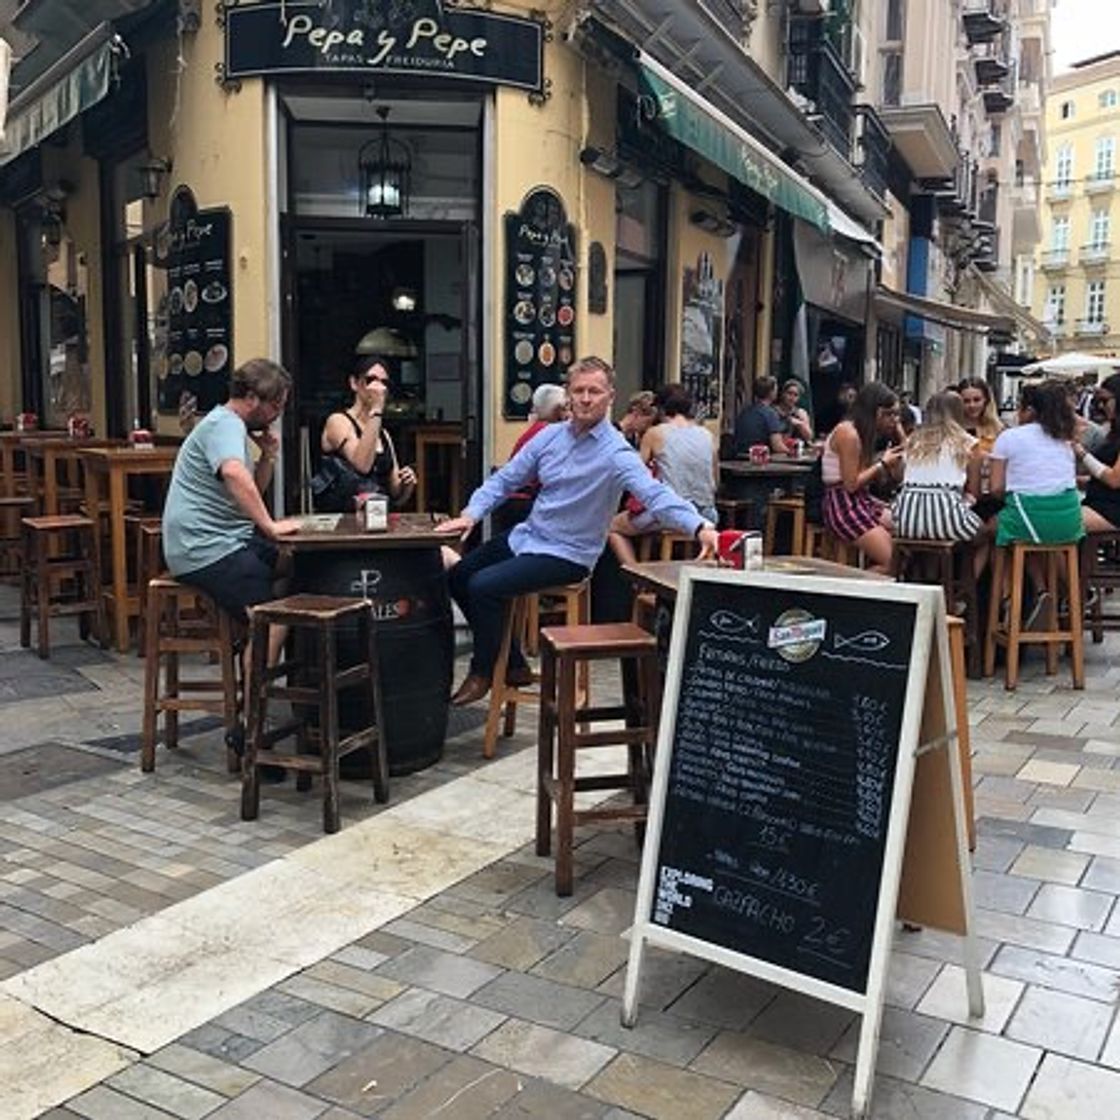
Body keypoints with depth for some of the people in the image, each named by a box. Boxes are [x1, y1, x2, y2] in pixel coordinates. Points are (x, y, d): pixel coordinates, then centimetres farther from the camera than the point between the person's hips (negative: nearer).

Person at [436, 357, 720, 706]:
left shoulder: (615, 453, -19)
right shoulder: (551, 435, 1)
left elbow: (654, 493, -33)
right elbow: (505, 479, 7)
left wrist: (699, 527, -49)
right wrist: (471, 514, -6)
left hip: (567, 555, -7)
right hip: (526, 536, 8)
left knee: (484, 586, -22)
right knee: (458, 577, 9)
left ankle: (483, 673, 4)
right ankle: (512, 663, 20)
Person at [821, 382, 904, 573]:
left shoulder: (866, 432, 12)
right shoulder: (848, 433, -15)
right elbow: (851, 484, -17)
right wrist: (883, 463, -8)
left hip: (863, 500, 10)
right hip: (842, 504, -10)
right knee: (893, 563, -16)